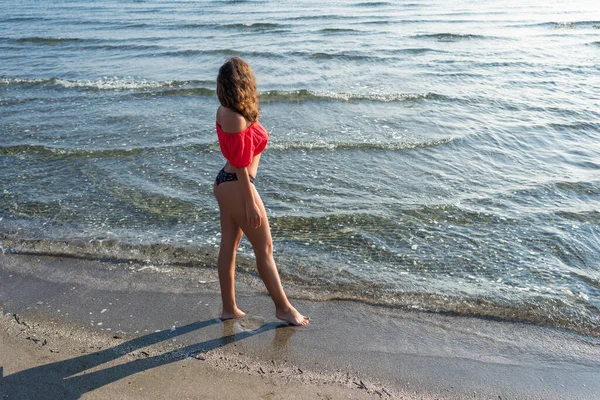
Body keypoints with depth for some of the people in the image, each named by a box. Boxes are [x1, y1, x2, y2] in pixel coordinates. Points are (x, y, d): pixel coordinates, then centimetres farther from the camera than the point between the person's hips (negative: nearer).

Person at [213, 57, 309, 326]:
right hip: (237, 187, -10)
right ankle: (283, 307, 19)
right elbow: (240, 165, -22)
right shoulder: (237, 119, -23)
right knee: (265, 249, 4)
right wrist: (251, 203, -18)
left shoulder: (224, 112, 5)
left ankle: (229, 308, 27)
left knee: (228, 246, 15)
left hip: (224, 183, 10)